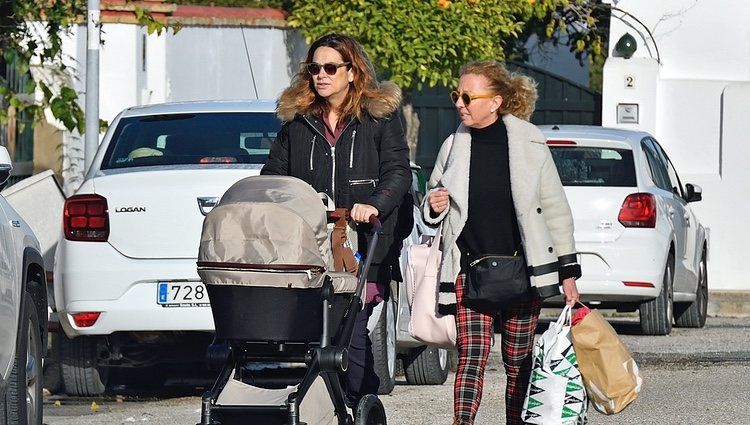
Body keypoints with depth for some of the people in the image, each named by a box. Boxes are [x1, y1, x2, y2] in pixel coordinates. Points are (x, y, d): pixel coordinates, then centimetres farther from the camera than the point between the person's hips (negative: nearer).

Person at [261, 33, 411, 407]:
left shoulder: (379, 117, 7)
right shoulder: (296, 121, 18)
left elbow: (398, 172, -1)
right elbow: (273, 174, 16)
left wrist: (374, 204, -20)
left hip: (359, 248, -3)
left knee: (351, 334, -10)